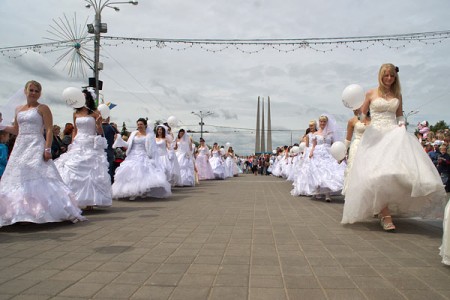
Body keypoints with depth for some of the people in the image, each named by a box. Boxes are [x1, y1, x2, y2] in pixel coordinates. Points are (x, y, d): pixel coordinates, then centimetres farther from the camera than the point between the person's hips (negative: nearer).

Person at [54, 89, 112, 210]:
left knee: (90, 173, -5)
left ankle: (90, 201, 0)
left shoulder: (95, 113, -1)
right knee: (73, 171, -2)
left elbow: (100, 132, -2)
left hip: (91, 146, -4)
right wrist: (72, 143, 11)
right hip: (77, 145, 4)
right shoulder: (76, 113, 12)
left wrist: (98, 124, -20)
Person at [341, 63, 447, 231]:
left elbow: (400, 115, 21)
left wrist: (402, 124, 2)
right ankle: (385, 216, -17)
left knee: (397, 170, -10)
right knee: (379, 172, -16)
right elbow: (362, 114, 15)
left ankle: (381, 208, 10)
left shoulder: (397, 95, 15)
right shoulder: (371, 94, 8)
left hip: (394, 134, 3)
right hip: (376, 135, -3)